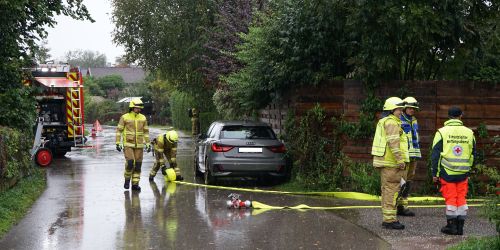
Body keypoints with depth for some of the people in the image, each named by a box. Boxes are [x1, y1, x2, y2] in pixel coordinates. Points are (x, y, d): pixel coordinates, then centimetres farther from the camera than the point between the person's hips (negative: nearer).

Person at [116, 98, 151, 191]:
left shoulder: (143, 118, 3)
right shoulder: (124, 117, -7)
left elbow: (146, 131, 8)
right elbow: (119, 130, -5)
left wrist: (148, 144, 2)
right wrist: (118, 143, -11)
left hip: (139, 145, 3)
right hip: (128, 144, -3)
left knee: (137, 165, 1)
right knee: (130, 162, -16)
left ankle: (135, 184, 9)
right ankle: (127, 179, 8)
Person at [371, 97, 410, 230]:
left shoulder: (384, 122, 20)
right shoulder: (391, 123, -13)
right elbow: (393, 143, -23)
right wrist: (401, 160, -22)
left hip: (386, 162, 11)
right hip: (391, 163, -11)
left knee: (387, 191, 14)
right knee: (391, 191, -8)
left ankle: (387, 219, 20)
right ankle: (390, 220, -6)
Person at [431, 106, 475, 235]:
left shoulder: (442, 132, -5)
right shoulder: (469, 133, 6)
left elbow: (435, 154, -6)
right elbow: (473, 154, 14)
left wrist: (435, 173, 0)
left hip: (447, 172, -3)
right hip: (463, 173, 3)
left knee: (450, 199, 2)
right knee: (461, 198, 9)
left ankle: (451, 226, 5)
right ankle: (460, 227, 11)